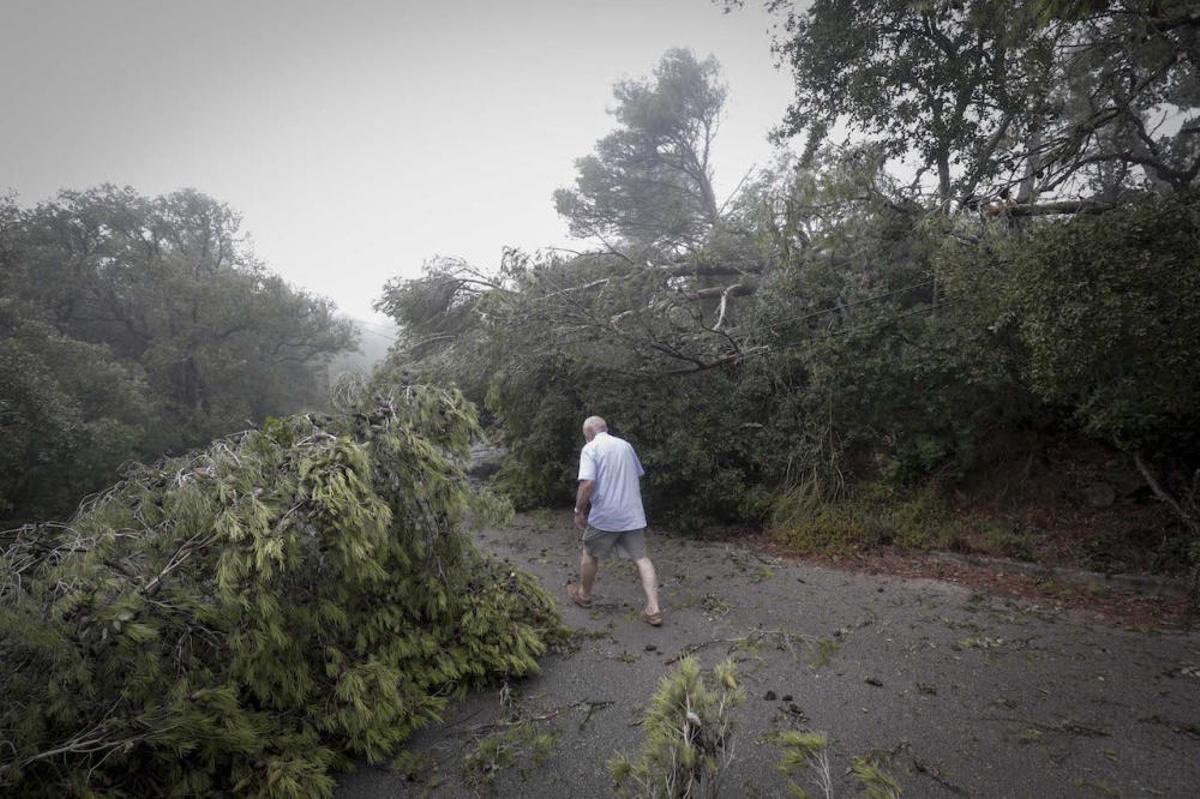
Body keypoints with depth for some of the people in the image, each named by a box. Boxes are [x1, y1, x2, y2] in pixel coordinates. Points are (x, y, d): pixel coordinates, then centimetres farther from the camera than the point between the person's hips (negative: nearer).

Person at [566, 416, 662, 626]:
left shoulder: (590, 448, -9)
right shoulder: (625, 445, 9)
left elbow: (587, 484, -20)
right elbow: (638, 476, 19)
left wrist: (579, 510, -8)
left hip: (604, 516, -4)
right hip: (633, 514, 5)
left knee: (590, 554, 18)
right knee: (641, 558, 6)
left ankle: (583, 594, 37)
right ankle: (653, 609, -2)